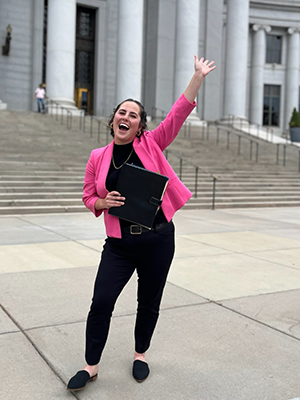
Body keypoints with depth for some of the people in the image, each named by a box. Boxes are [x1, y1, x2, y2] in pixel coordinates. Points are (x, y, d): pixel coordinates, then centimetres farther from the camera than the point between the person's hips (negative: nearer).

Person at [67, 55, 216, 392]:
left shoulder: (151, 144, 0)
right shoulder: (98, 157, 3)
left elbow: (178, 114, -5)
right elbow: (88, 197, 10)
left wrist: (198, 76, -9)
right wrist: (103, 202, -12)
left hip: (157, 239, 0)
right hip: (119, 243, 1)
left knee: (149, 303, 12)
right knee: (101, 302, -3)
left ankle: (140, 354, 37)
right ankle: (91, 366, 18)